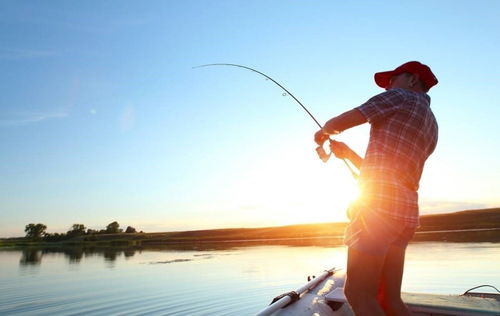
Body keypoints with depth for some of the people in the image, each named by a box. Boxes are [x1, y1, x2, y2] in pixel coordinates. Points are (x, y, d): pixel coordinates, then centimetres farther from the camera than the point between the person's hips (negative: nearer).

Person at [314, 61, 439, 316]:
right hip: (406, 211, 9)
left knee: (358, 293, -9)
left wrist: (323, 132, 20)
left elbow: (339, 123, -1)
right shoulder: (431, 126, 28)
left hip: (377, 203, -9)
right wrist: (348, 153, 29)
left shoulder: (401, 97, 5)